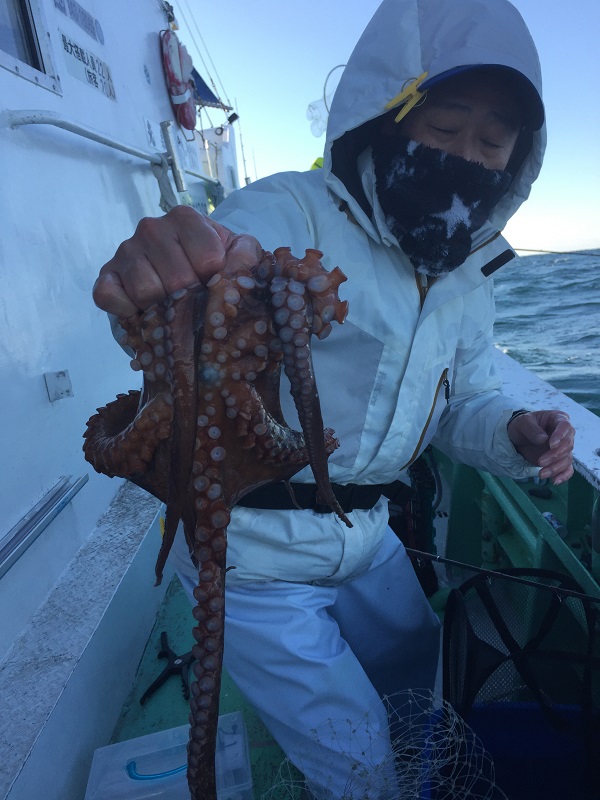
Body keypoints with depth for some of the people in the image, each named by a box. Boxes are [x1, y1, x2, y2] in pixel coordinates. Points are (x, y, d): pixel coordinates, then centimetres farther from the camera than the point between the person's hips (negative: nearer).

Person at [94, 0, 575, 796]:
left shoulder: (470, 274, 2)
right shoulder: (290, 213, -20)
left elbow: (467, 401, 8)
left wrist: (513, 433, -14)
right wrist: (169, 276, -64)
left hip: (366, 534, 7)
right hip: (254, 548, -6)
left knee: (422, 677, 30)